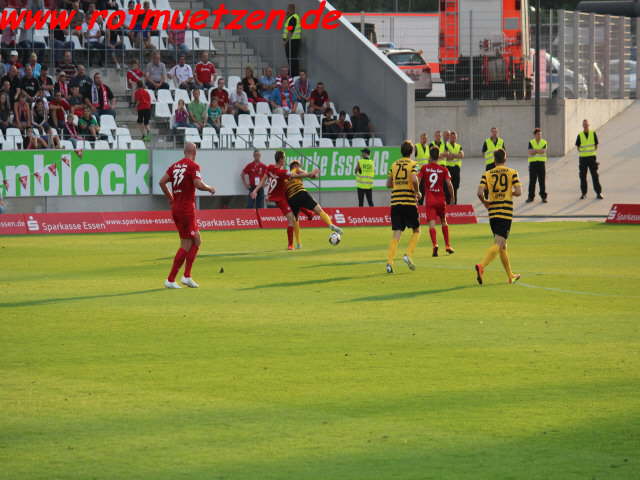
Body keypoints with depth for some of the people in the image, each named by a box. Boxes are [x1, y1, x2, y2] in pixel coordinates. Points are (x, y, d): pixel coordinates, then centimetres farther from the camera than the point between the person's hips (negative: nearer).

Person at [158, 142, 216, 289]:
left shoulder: (175, 165, 11)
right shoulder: (193, 166, -9)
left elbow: (162, 182, 7)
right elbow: (198, 184, -20)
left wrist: (170, 198, 18)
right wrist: (209, 188, -1)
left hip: (176, 207, 8)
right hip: (187, 209, -8)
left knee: (196, 241, 14)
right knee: (186, 245, -2)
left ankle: (187, 276, 8)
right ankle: (170, 279, -3)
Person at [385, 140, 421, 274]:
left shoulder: (394, 164, 10)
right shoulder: (412, 164, -4)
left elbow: (388, 184, 12)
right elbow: (414, 179, -20)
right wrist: (417, 192, -5)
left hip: (395, 202, 4)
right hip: (409, 202, -4)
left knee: (396, 233, 1)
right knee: (416, 230, 13)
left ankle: (389, 262, -11)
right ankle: (408, 255, -4)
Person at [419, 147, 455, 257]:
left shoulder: (424, 168, 0)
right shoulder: (443, 169, 1)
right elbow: (449, 184, -5)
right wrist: (452, 197, 8)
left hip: (429, 199, -2)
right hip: (441, 199, 2)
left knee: (432, 223, -7)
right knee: (443, 221, 20)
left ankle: (435, 245, -28)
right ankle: (448, 246, 24)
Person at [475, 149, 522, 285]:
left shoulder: (487, 174, 5)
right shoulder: (512, 173, 0)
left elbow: (480, 192, -7)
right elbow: (518, 192, -7)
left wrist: (485, 202, 12)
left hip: (492, 212, 4)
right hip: (506, 212, -4)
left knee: (501, 245, 15)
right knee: (499, 244, -9)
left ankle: (510, 275, 24)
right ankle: (481, 266, -33)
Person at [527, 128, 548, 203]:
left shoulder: (544, 142, 5)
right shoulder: (531, 142, 4)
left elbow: (543, 151, -11)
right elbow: (530, 152, -9)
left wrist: (535, 150, -10)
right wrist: (539, 151, -11)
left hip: (541, 163, 0)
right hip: (533, 163, 0)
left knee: (542, 181, 1)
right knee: (532, 181, 1)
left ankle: (543, 197, 7)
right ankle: (531, 196, 8)